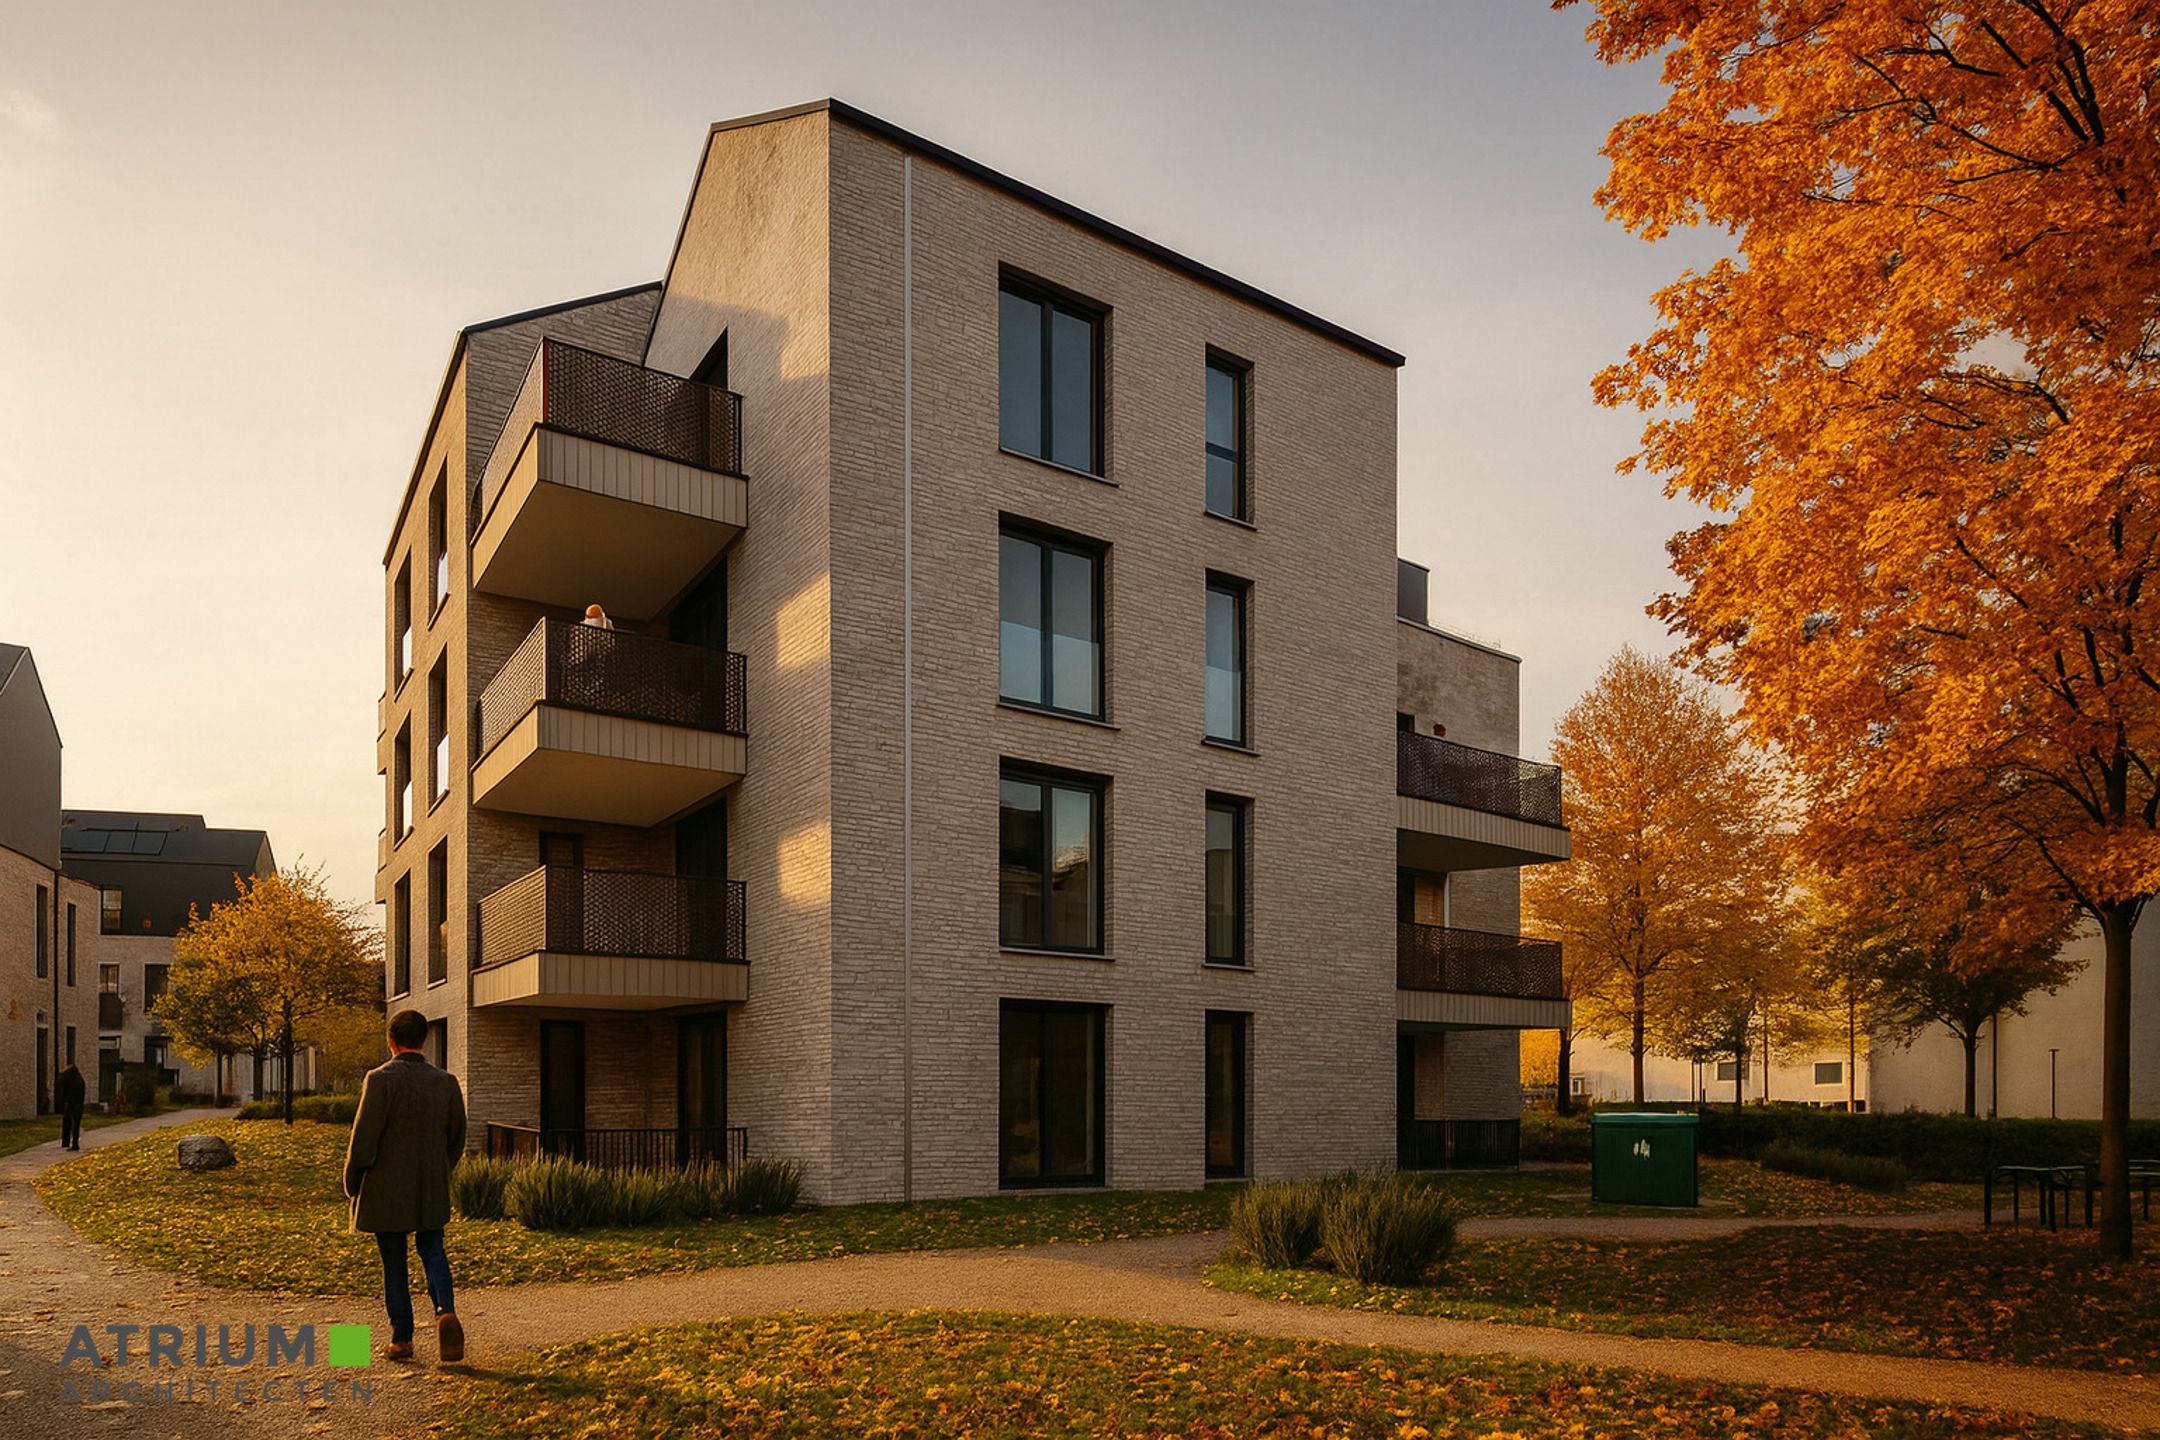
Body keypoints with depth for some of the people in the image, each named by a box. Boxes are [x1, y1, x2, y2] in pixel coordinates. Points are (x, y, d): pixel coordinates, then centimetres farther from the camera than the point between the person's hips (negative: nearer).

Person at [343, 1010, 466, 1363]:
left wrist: (352, 1186, 0)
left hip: (386, 1191, -3)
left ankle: (401, 1338, 12)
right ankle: (446, 1311, -11)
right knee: (433, 1253, 13)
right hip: (432, 1190, 3)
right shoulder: (446, 1082, 2)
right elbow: (456, 1140, 8)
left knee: (394, 1264, 8)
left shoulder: (380, 1079, -12)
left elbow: (363, 1138, -13)